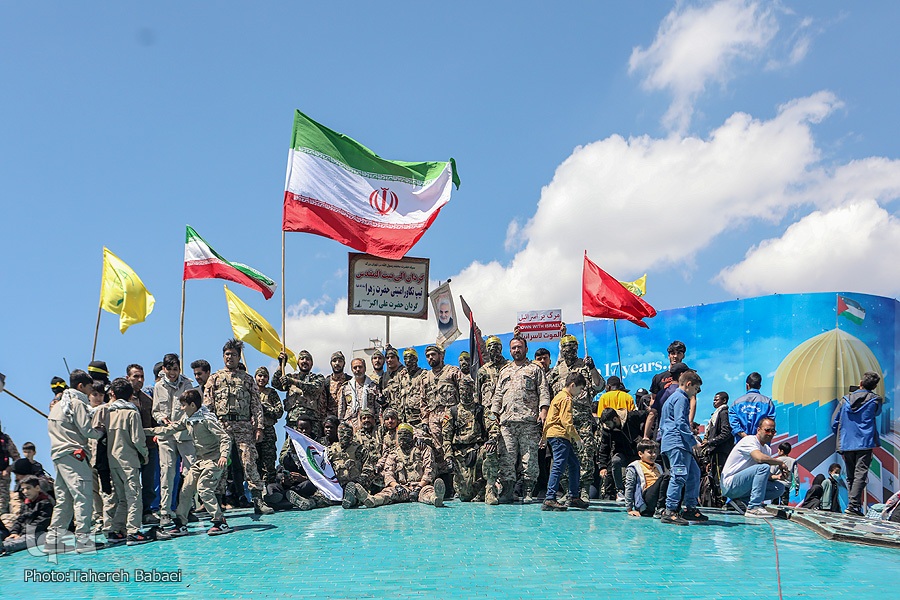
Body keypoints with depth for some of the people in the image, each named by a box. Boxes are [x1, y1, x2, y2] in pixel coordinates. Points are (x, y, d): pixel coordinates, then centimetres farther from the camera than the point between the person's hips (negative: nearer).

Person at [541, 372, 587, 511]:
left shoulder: (559, 396, 22)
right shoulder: (566, 398, -10)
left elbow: (548, 418, 24)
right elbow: (566, 421, -19)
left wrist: (544, 436, 27)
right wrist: (577, 438, -14)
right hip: (560, 435, -11)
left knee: (575, 465, 14)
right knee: (559, 466, -14)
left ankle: (574, 497, 20)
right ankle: (549, 499, -19)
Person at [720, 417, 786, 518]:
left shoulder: (767, 449, 14)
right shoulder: (750, 440, -12)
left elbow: (766, 476, 10)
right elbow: (760, 458, -31)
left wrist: (776, 476, -12)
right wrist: (780, 462, -16)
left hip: (743, 486, 9)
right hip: (730, 485, -9)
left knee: (779, 488, 0)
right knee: (763, 467, -26)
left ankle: (740, 501, -3)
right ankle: (754, 508, -26)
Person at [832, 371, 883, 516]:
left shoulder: (846, 399, 4)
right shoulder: (875, 400, -2)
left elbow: (834, 423, 5)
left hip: (846, 444, 3)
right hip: (865, 444, -3)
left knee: (850, 476, 13)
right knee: (860, 475, -9)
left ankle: (854, 506, 17)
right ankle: (853, 506, -20)